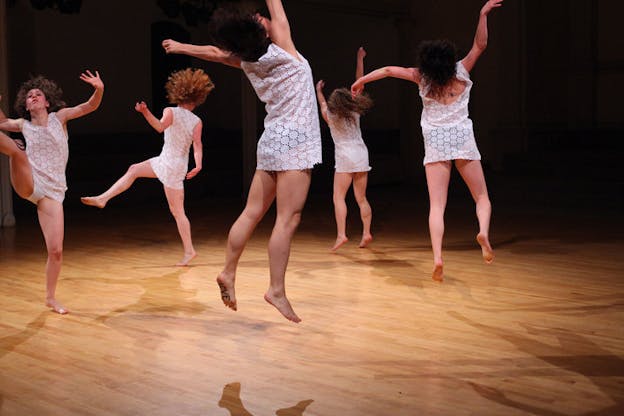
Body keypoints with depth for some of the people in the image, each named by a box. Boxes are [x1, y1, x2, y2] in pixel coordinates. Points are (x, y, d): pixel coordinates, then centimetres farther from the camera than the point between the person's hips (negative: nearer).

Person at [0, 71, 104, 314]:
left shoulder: (59, 117, 8)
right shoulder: (23, 125, 13)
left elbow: (90, 106, -1)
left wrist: (99, 89, -21)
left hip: (52, 192, -1)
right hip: (28, 184, 1)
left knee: (56, 250, -3)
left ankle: (51, 298, 13)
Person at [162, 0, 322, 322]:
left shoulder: (248, 61, 5)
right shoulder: (280, 49, -11)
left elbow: (217, 53, 21)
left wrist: (180, 47, 38)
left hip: (272, 140, 7)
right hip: (293, 141, -7)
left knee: (252, 213, 11)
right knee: (287, 219, -9)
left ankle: (228, 272, 17)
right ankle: (276, 290, -10)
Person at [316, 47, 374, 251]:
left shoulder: (330, 116, 0)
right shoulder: (354, 112, 4)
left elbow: (322, 103, 23)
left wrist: (318, 90, 42)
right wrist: (360, 59, 14)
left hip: (345, 158, -4)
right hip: (361, 154, 4)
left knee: (338, 197, -4)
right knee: (361, 198, 9)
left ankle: (341, 234, -17)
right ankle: (366, 232, 2)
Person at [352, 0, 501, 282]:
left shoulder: (423, 77, 2)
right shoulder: (461, 72, 0)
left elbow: (389, 70, 7)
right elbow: (480, 45, 1)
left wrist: (362, 80, 18)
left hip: (435, 143, 1)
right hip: (463, 140, 0)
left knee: (436, 205, -5)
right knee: (482, 197, 10)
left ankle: (437, 258, -21)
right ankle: (483, 231, -21)